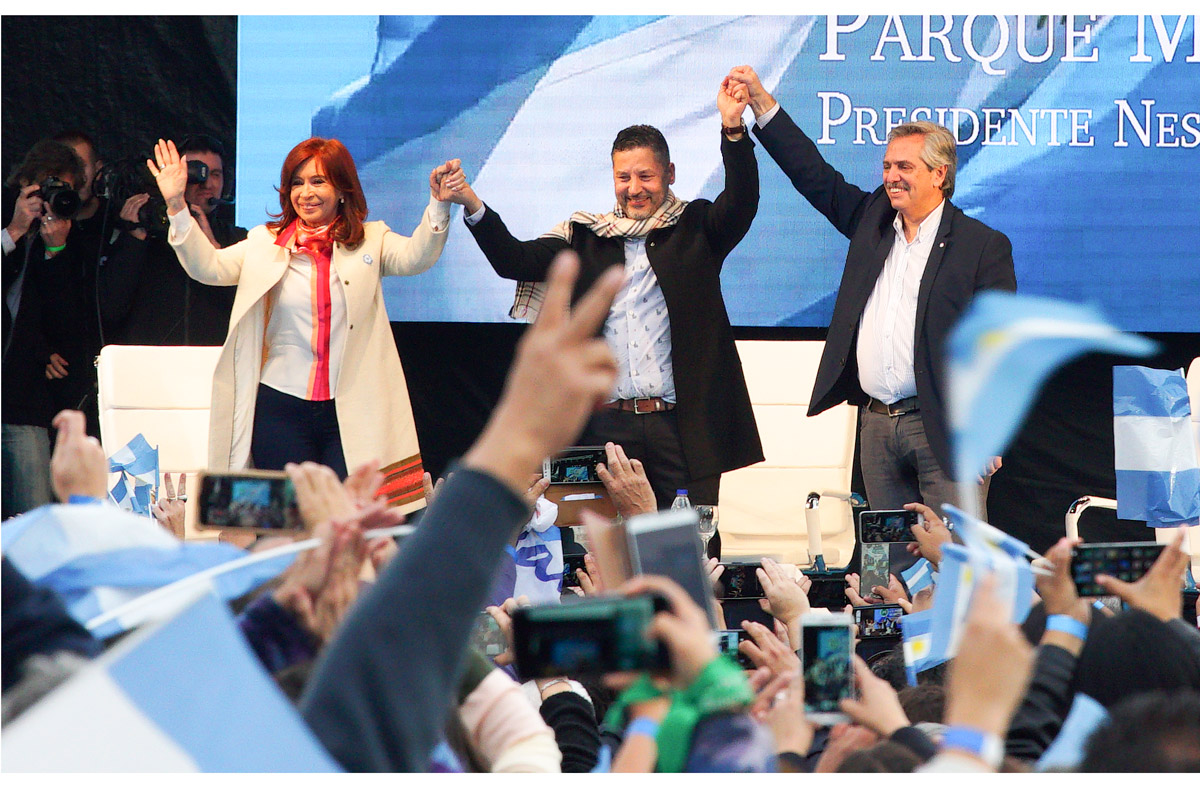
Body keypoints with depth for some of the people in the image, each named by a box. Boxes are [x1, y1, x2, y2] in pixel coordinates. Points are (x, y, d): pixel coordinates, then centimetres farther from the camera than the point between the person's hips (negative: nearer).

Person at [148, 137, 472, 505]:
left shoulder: (370, 241, 6)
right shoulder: (266, 244, 8)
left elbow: (416, 257, -10)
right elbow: (209, 267, -3)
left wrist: (439, 205, -28)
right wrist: (176, 205, -15)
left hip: (351, 414, -1)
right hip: (281, 411, 1)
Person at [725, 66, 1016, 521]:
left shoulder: (983, 246, -3)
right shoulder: (871, 220, 14)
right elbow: (813, 174, 16)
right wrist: (760, 101, 9)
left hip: (942, 429, -6)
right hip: (877, 426, 6)